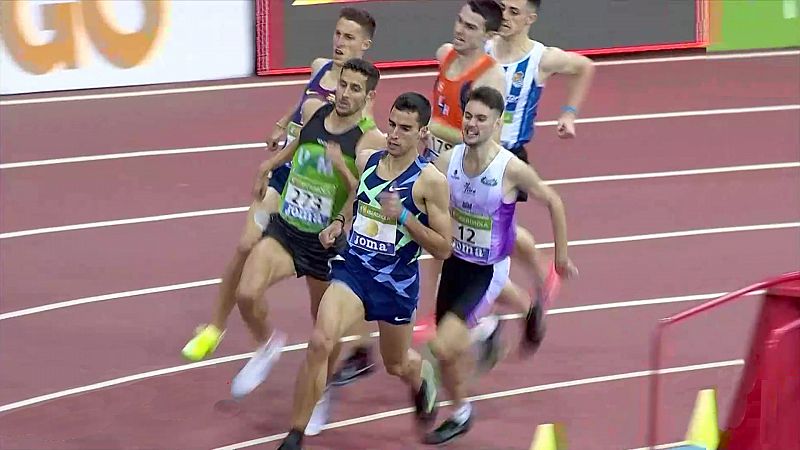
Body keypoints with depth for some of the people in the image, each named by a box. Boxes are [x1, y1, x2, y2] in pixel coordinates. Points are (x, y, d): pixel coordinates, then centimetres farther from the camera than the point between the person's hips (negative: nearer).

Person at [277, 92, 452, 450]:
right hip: (353, 269, 2)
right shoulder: (366, 161, 1)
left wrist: (403, 217, -24)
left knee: (397, 365, 18)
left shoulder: (430, 181, -13)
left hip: (397, 283, -2)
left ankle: (422, 375, 60)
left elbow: (443, 248, -12)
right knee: (320, 342, -23)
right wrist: (338, 224, 0)